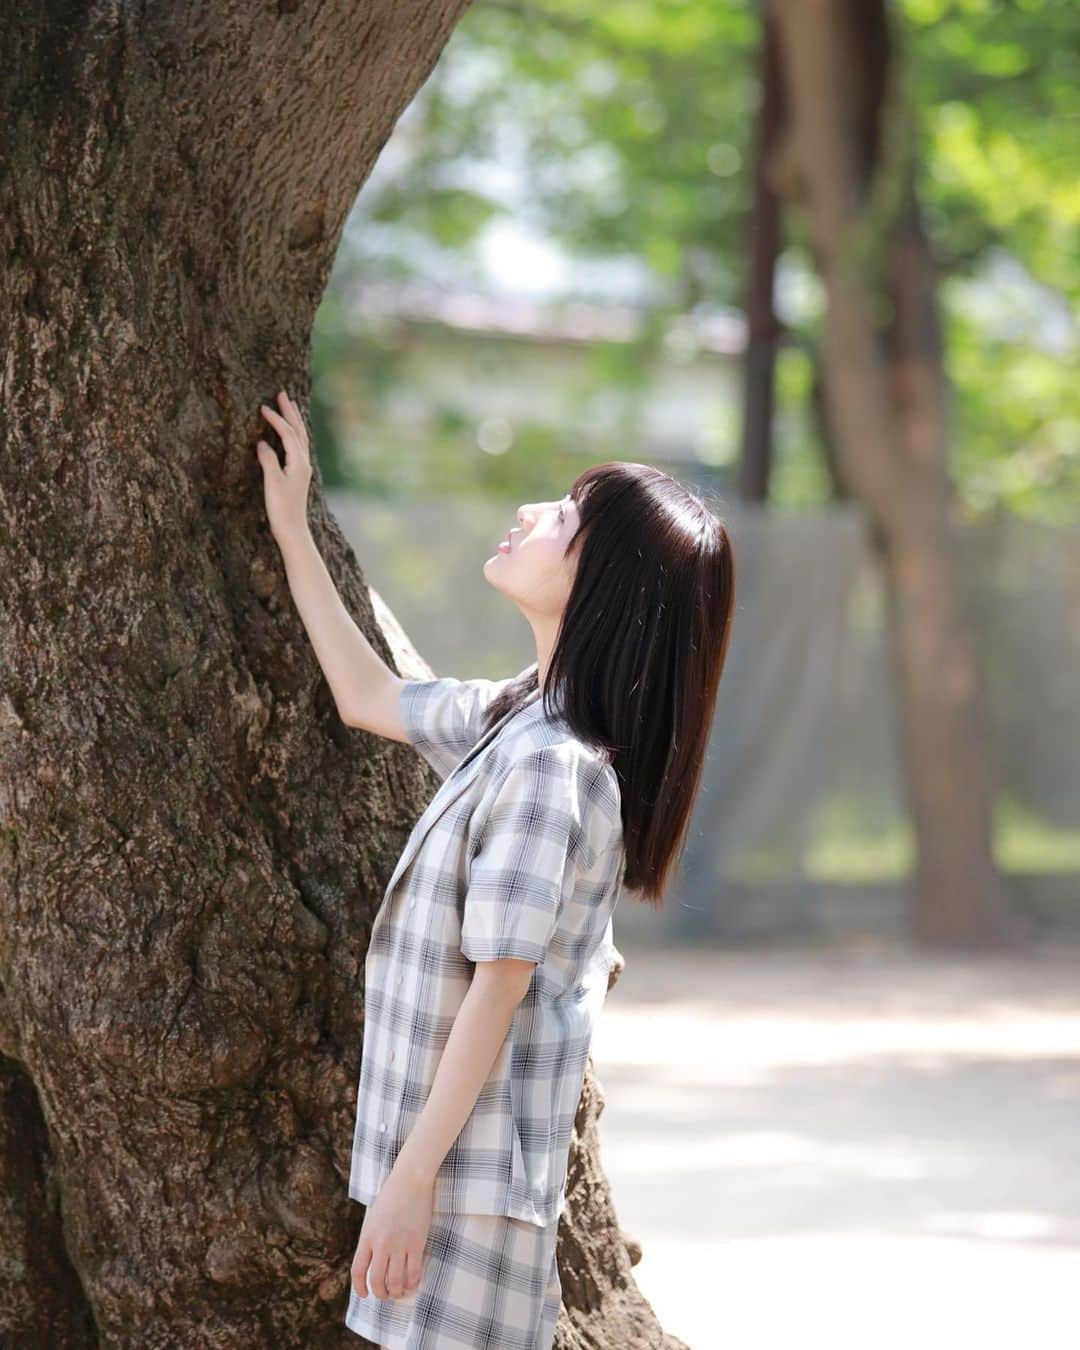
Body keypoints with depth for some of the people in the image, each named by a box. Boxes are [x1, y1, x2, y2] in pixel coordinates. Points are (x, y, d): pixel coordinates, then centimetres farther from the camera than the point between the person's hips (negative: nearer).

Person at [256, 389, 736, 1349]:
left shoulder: (550, 763, -20)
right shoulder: (518, 717, 8)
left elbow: (500, 984, -21)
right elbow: (368, 697, 26)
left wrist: (411, 1176, -18)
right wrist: (291, 532, 28)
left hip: (474, 1155, -9)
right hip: (438, 1136, 9)